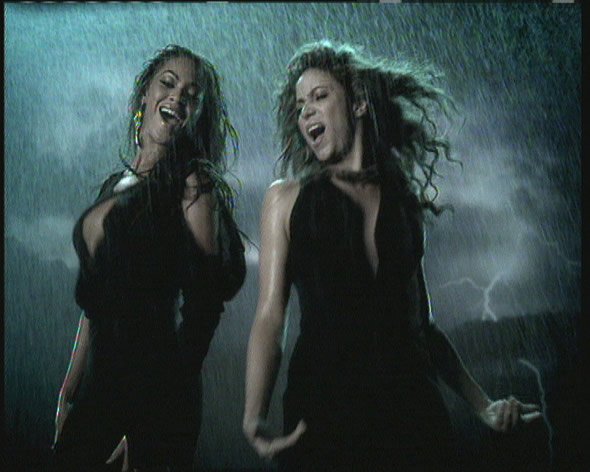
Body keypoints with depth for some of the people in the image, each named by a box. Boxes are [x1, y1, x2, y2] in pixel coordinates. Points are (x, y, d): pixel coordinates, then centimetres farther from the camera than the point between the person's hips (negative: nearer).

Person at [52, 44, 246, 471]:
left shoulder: (192, 185, -7)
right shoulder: (116, 186, 14)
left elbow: (199, 307, -13)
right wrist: (68, 392, 14)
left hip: (152, 388, -7)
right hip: (96, 387, 7)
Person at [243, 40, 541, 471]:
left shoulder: (406, 202, 14)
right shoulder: (287, 198, 7)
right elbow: (270, 315, -3)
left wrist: (483, 405, 15)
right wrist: (254, 416, -17)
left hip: (411, 402, 2)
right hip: (322, 404, -2)